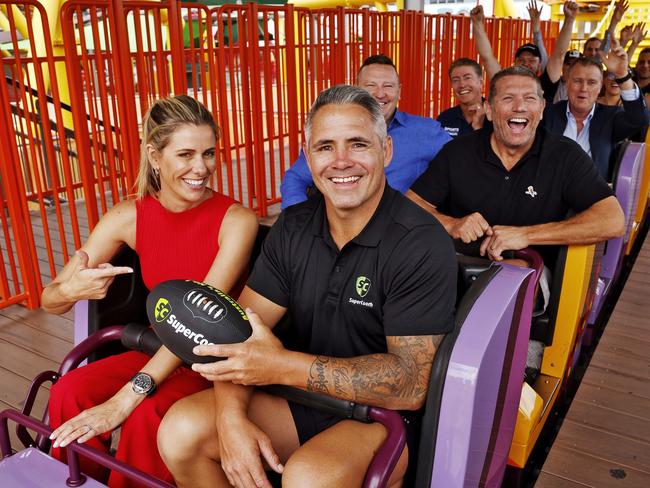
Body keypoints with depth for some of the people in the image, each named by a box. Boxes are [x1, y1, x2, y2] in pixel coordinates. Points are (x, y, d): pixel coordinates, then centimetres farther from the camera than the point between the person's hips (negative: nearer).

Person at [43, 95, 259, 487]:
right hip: (159, 349, 4)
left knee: (146, 413, -29)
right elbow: (50, 301, -4)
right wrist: (71, 290, -29)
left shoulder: (236, 220, -18)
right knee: (69, 392, -19)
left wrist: (127, 396, -33)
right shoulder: (130, 216, -6)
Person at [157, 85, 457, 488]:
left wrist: (284, 365, -30)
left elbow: (409, 384, -23)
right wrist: (232, 416, -20)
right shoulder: (293, 227, 0)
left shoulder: (422, 244, -19)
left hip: (386, 414, -5)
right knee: (181, 430, -12)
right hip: (305, 396, 5)